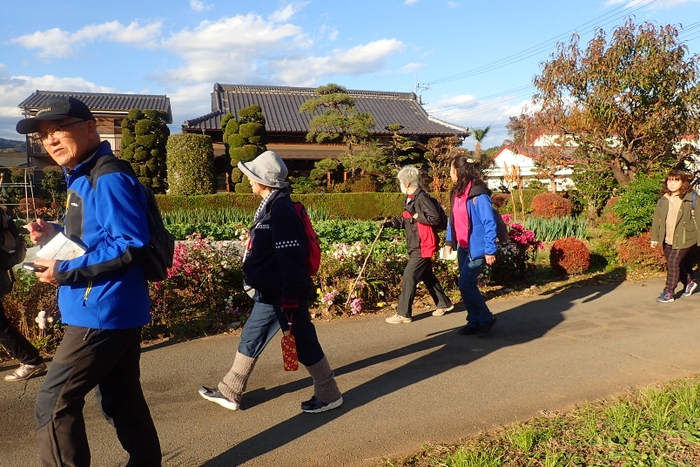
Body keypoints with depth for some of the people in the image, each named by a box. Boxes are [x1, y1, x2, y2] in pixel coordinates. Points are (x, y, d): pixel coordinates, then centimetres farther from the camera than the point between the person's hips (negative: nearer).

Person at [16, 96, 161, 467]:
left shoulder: (108, 180, -17)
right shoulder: (82, 179, 16)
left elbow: (130, 246, -24)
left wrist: (66, 271, -19)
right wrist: (55, 235, 6)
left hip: (102, 312, -10)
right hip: (112, 311, 10)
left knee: (53, 404, -1)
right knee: (119, 397, 18)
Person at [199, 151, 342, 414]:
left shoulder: (281, 210, -21)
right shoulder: (270, 206, 10)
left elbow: (291, 262, -24)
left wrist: (290, 305, -23)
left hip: (283, 294, -10)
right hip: (271, 292, 10)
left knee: (304, 344, 4)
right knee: (250, 338, 16)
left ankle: (329, 396, 22)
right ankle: (229, 393, 31)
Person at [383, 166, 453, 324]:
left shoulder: (421, 197, -19)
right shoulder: (408, 199, 11)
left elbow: (435, 218, -23)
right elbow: (407, 220, 17)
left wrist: (417, 216, -20)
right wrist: (392, 223, 2)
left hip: (423, 245, -10)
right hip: (416, 245, 10)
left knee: (409, 276, -9)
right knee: (427, 276, 18)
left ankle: (403, 314, -2)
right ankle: (444, 303, 34)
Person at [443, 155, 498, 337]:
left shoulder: (478, 194, -18)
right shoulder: (456, 192, 8)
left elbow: (489, 223, -17)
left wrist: (490, 250, -18)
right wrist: (449, 241, 5)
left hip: (476, 248, -8)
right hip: (462, 247, 8)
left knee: (465, 285, -9)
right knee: (467, 285, 11)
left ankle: (486, 319, 11)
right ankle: (474, 322, 23)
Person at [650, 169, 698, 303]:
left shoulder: (691, 198, -8)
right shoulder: (663, 199, 5)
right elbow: (656, 219, 10)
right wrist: (654, 237, 8)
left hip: (684, 239, -5)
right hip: (667, 240, 5)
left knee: (673, 262, -10)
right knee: (679, 263, 16)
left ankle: (668, 292, -1)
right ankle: (689, 282, 41)